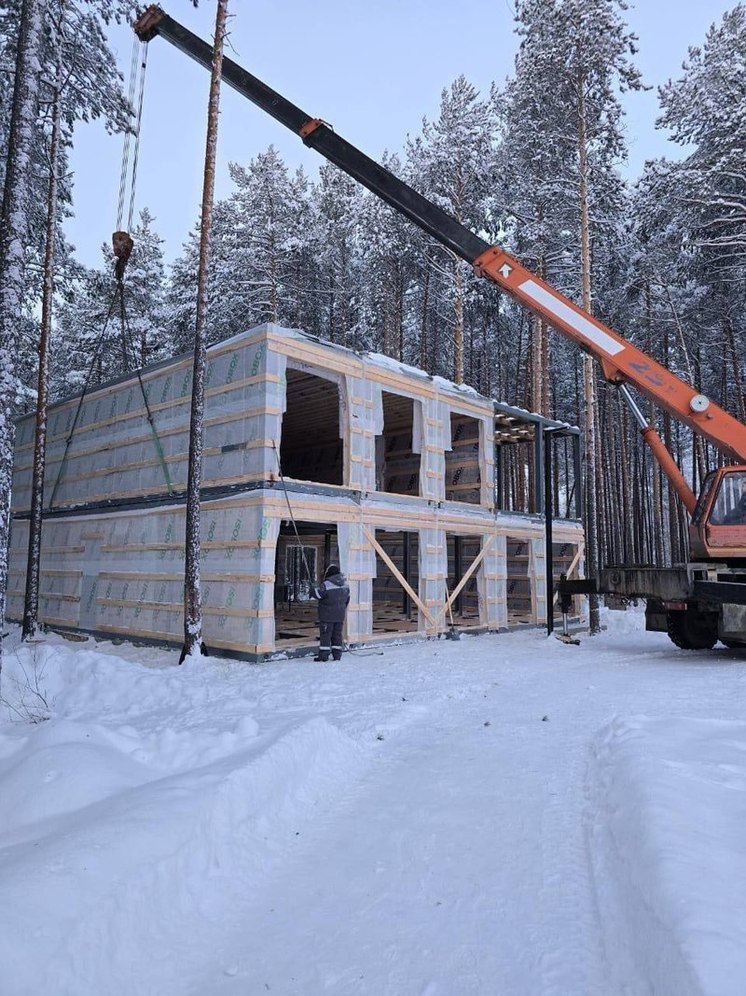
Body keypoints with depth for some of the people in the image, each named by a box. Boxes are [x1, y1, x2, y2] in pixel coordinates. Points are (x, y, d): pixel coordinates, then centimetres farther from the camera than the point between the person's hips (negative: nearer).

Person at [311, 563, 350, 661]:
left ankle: (324, 654, 1)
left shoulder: (326, 584, -18)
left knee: (325, 634, 0)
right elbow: (347, 599, 13)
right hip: (340, 615, 6)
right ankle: (337, 654, 13)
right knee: (337, 634, 12)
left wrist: (313, 588, 6)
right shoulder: (345, 584, 4)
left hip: (327, 615, -6)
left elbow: (318, 594, -15)